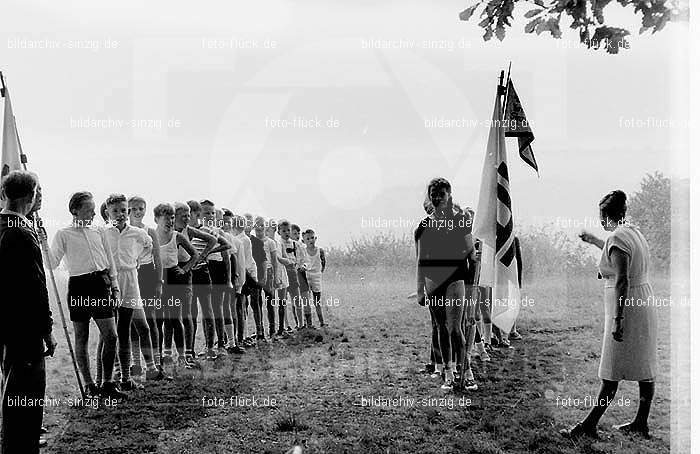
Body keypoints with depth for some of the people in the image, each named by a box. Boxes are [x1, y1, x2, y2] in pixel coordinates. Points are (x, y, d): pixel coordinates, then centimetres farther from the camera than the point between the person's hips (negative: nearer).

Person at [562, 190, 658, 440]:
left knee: (612, 372, -4)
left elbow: (622, 281, -24)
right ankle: (641, 423, 22)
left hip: (627, 307, -9)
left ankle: (589, 425, 3)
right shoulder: (634, 232, 10)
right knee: (644, 367, 12)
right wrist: (593, 240, 42)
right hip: (645, 304, 9)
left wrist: (617, 320, -25)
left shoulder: (616, 239, -17)